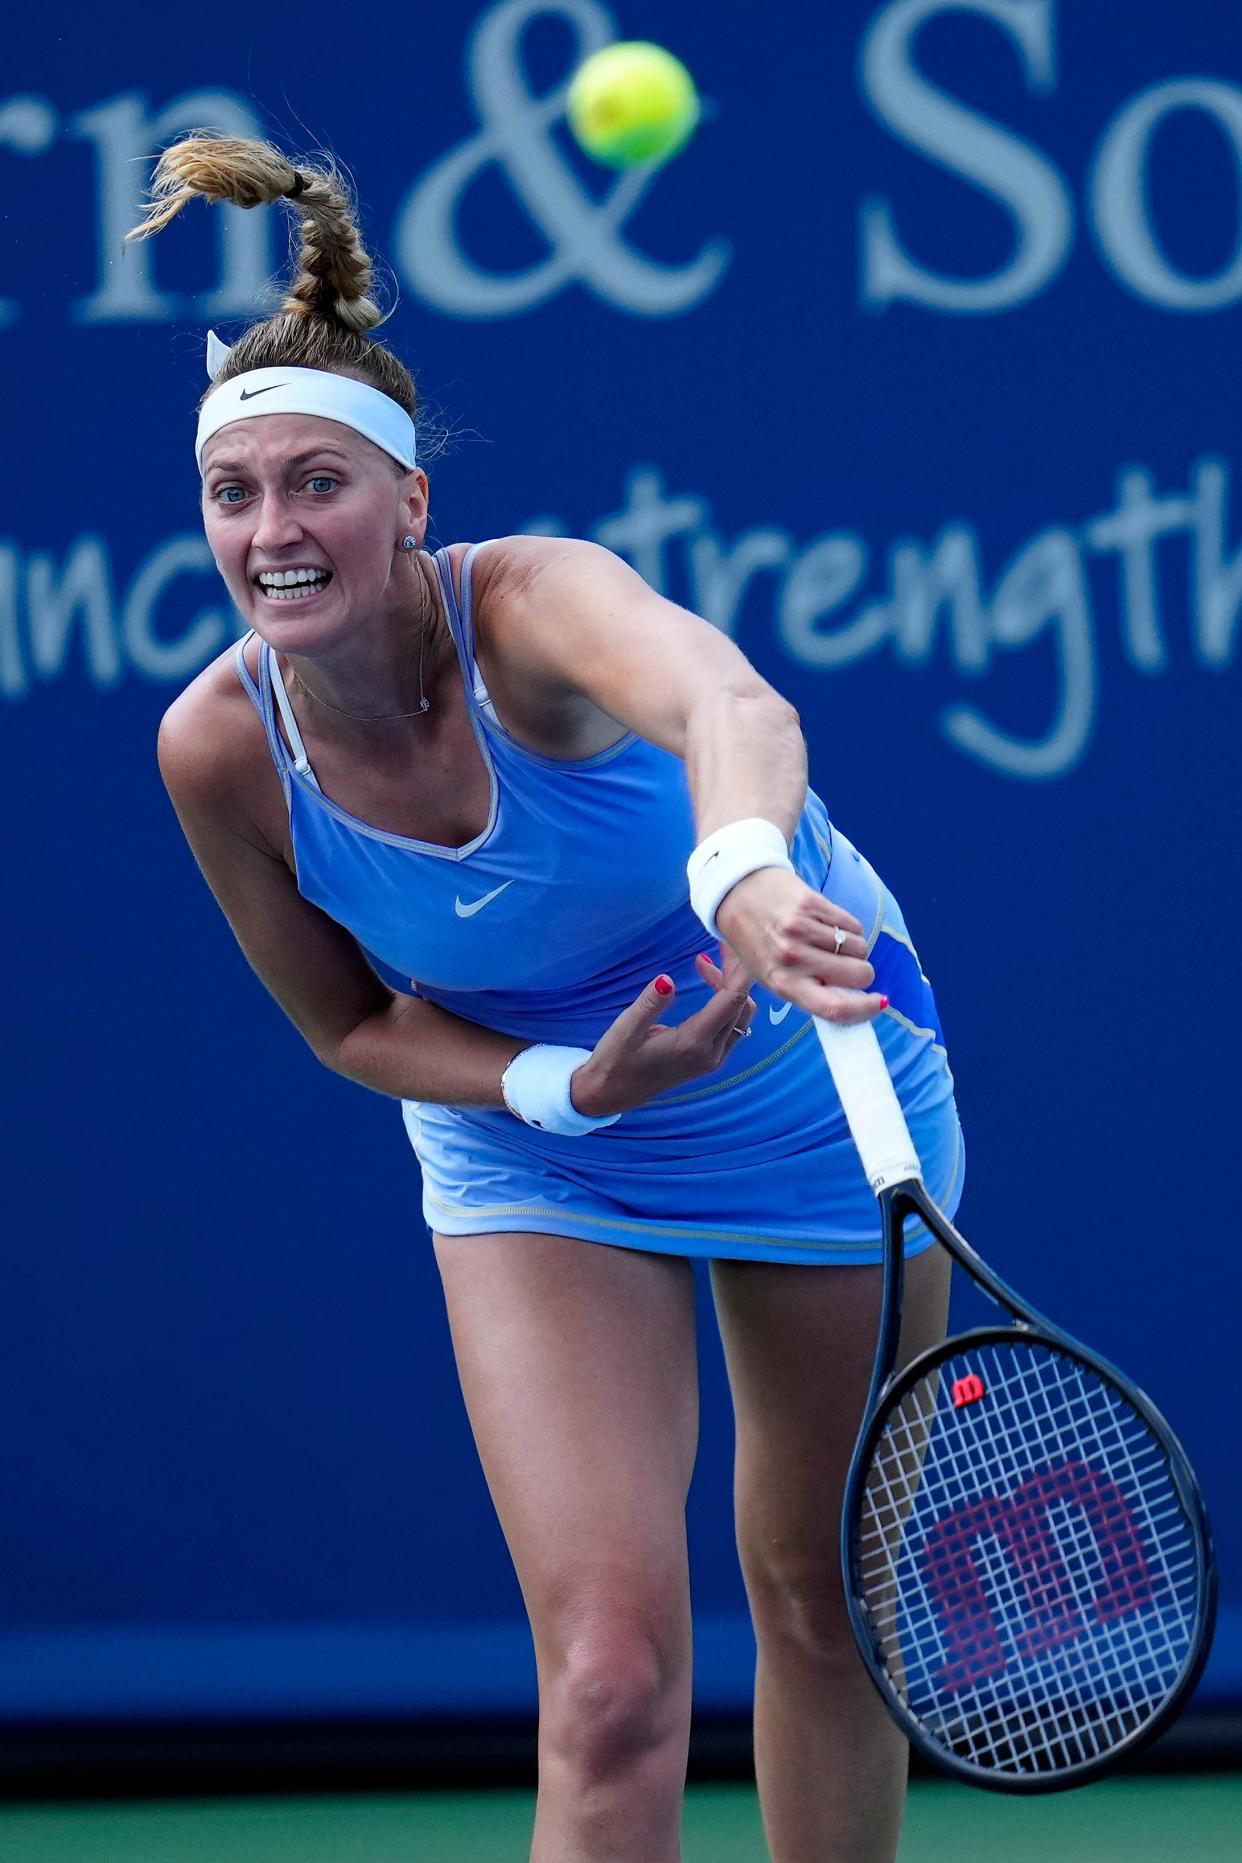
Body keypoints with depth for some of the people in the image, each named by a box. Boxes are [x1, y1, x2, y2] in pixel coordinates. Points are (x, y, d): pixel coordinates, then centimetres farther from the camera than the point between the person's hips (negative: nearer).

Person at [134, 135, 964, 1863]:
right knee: (612, 1680, -15)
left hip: (818, 1107, -1)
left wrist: (747, 869, -81)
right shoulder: (221, 747, -22)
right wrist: (564, 1087, -25)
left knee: (822, 1599, 17)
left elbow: (729, 704, -58)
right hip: (537, 1163, 1)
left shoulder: (529, 604, -33)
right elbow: (355, 1022, -6)